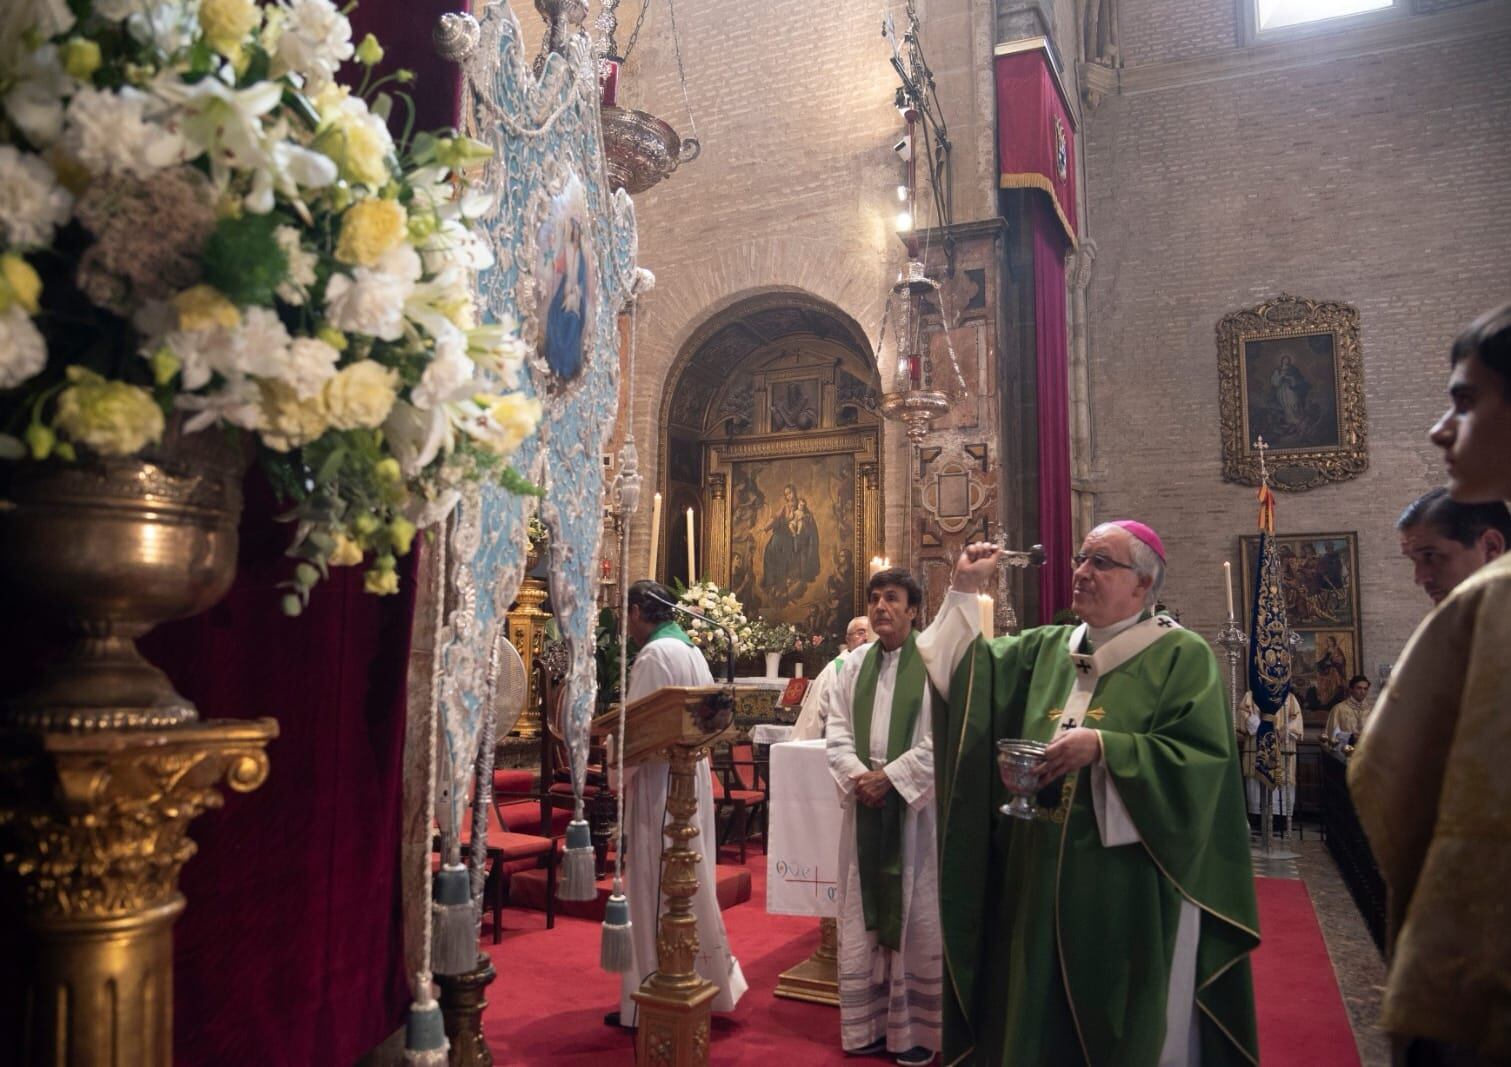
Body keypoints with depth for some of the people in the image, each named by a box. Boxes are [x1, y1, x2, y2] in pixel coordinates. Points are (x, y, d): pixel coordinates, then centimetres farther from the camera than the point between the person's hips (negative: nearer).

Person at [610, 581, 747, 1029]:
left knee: (657, 891, 0)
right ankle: (705, 981, 26)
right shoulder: (691, 651, 12)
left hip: (659, 785, -9)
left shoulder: (655, 655, -16)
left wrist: (616, 775, -4)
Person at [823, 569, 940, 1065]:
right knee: (862, 913, 10)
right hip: (863, 802, 5)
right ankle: (866, 1023, 21)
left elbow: (942, 739, -12)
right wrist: (856, 776, -11)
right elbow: (836, 731, 6)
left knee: (916, 917, 3)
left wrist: (889, 777, -16)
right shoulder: (853, 664, 10)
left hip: (915, 806, -4)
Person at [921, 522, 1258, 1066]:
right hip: (1046, 877, 5)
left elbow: (1204, 759, -16)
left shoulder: (1183, 657, -7)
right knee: (1042, 1013, 15)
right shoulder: (1044, 648, 10)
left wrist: (1103, 747, -22)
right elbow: (965, 673, 4)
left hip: (1131, 884, -5)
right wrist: (964, 590, -1)